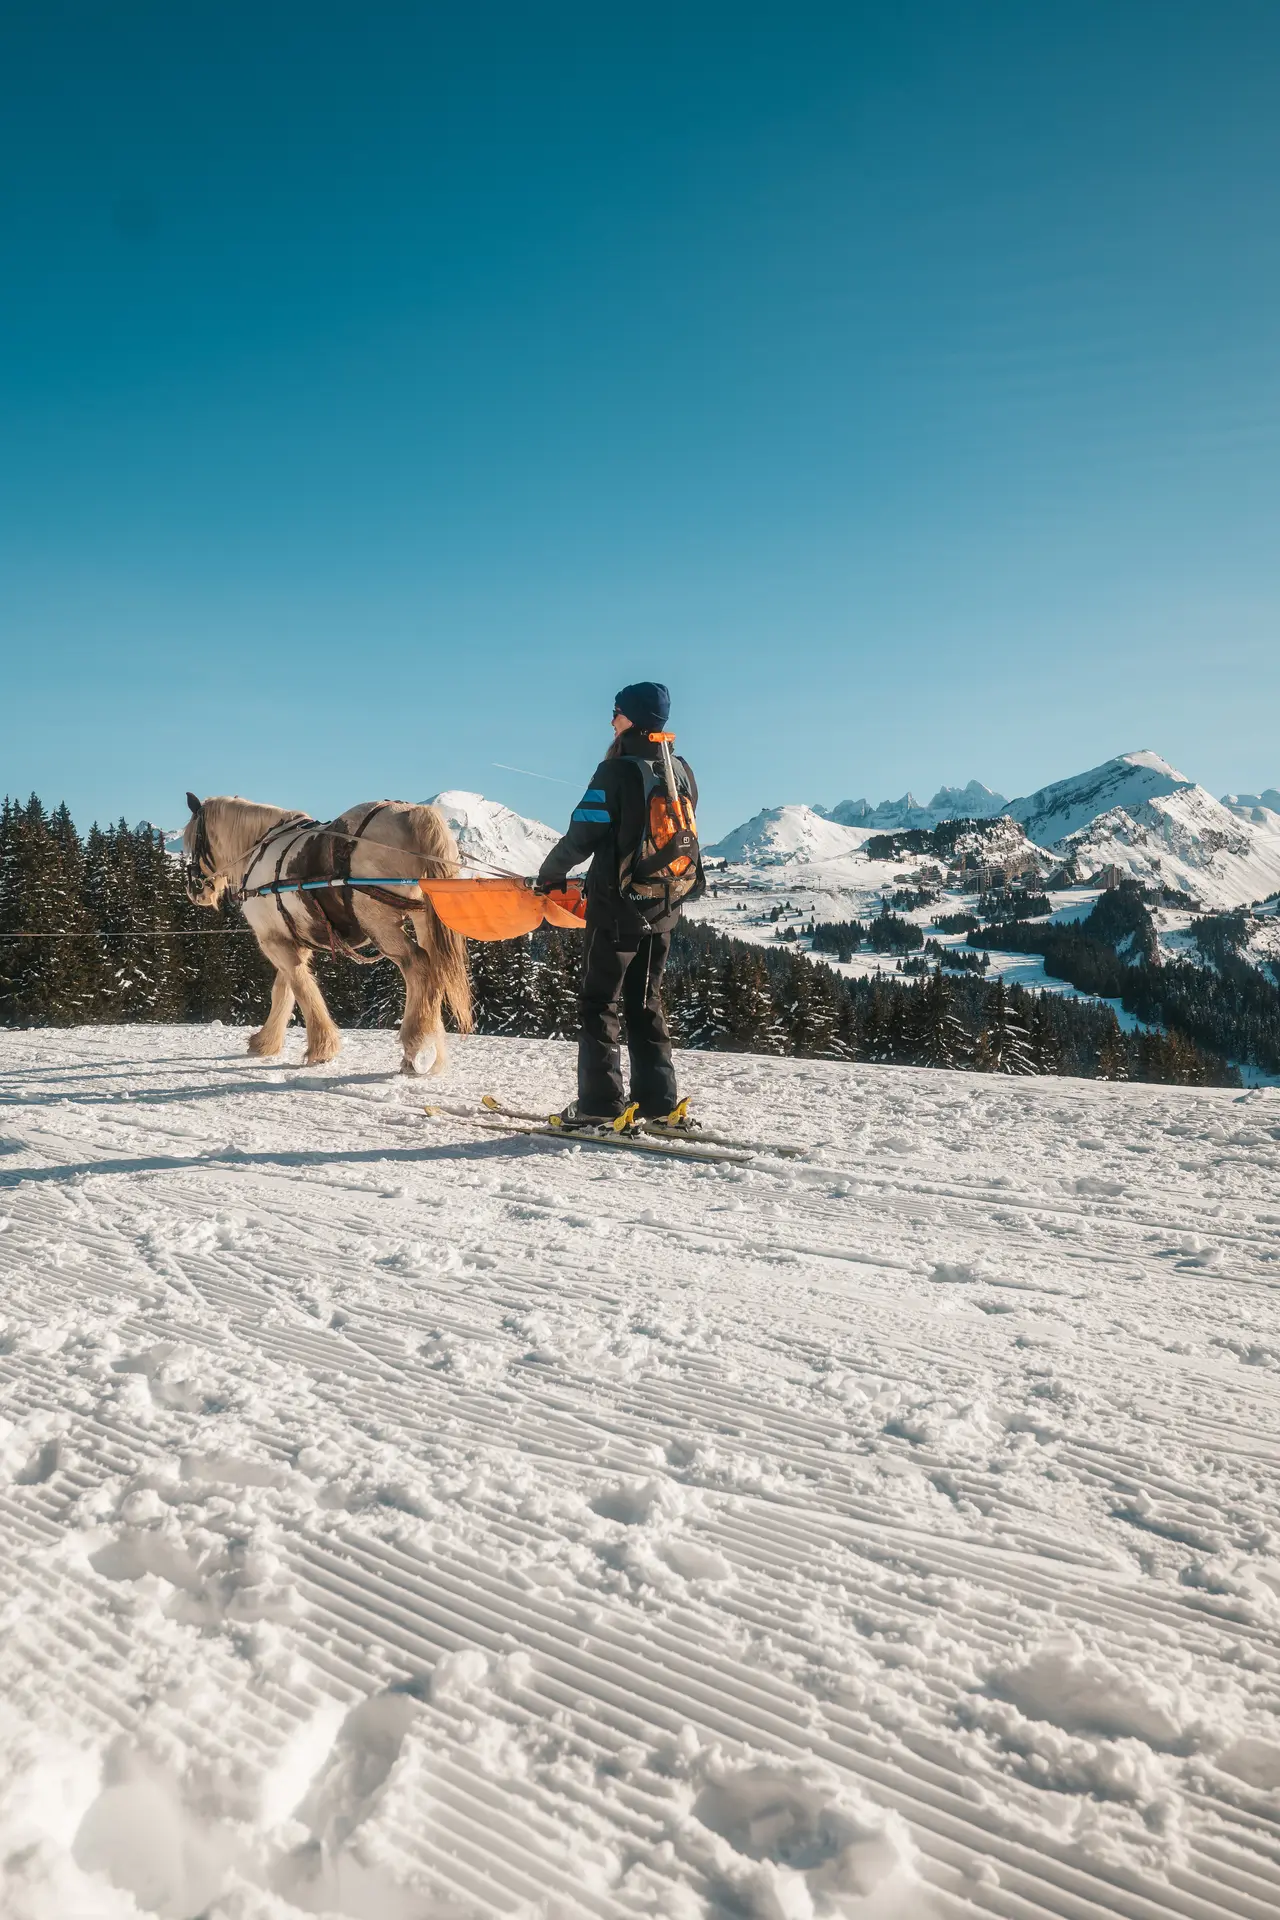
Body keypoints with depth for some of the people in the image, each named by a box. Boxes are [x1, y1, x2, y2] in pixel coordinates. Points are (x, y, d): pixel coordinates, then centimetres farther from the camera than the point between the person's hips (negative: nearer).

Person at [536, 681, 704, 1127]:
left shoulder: (617, 772, -15)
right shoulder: (682, 773, 6)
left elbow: (581, 836, -13)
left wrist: (550, 875, 4)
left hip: (618, 907, -6)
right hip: (664, 907, 7)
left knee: (600, 1003, 1)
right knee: (646, 1002, 15)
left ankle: (600, 1103, 0)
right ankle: (656, 1098, 14)